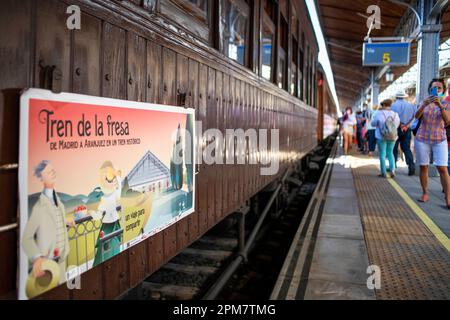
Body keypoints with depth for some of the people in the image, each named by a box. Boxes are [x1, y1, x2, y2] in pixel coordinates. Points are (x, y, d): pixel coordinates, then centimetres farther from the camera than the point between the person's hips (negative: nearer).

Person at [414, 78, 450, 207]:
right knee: (423, 167, 4)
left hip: (439, 140, -2)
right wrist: (424, 105, -26)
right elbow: (417, 116, -9)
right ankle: (425, 194, 16)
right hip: (422, 139, 2)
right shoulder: (424, 102, 8)